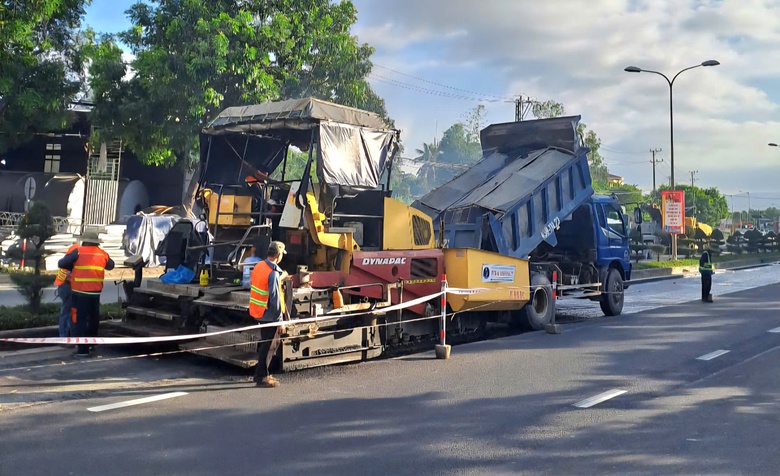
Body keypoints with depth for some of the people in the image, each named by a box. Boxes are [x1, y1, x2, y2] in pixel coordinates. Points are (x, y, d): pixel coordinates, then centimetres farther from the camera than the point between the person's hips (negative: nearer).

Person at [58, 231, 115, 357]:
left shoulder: (78, 252, -5)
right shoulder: (102, 254, 7)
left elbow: (61, 264, -4)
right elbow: (111, 266, 25)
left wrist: (72, 267, 14)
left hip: (80, 292, -4)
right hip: (96, 292, 4)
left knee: (80, 320, 1)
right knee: (93, 319, 20)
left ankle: (82, 349, -1)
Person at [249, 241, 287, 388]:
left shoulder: (258, 266, 4)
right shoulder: (273, 273, -21)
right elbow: (275, 298, -21)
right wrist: (279, 320, -15)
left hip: (257, 312, 9)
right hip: (269, 315, -9)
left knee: (265, 344, 20)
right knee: (268, 347, 2)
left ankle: (263, 374, 29)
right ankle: (262, 377, 9)